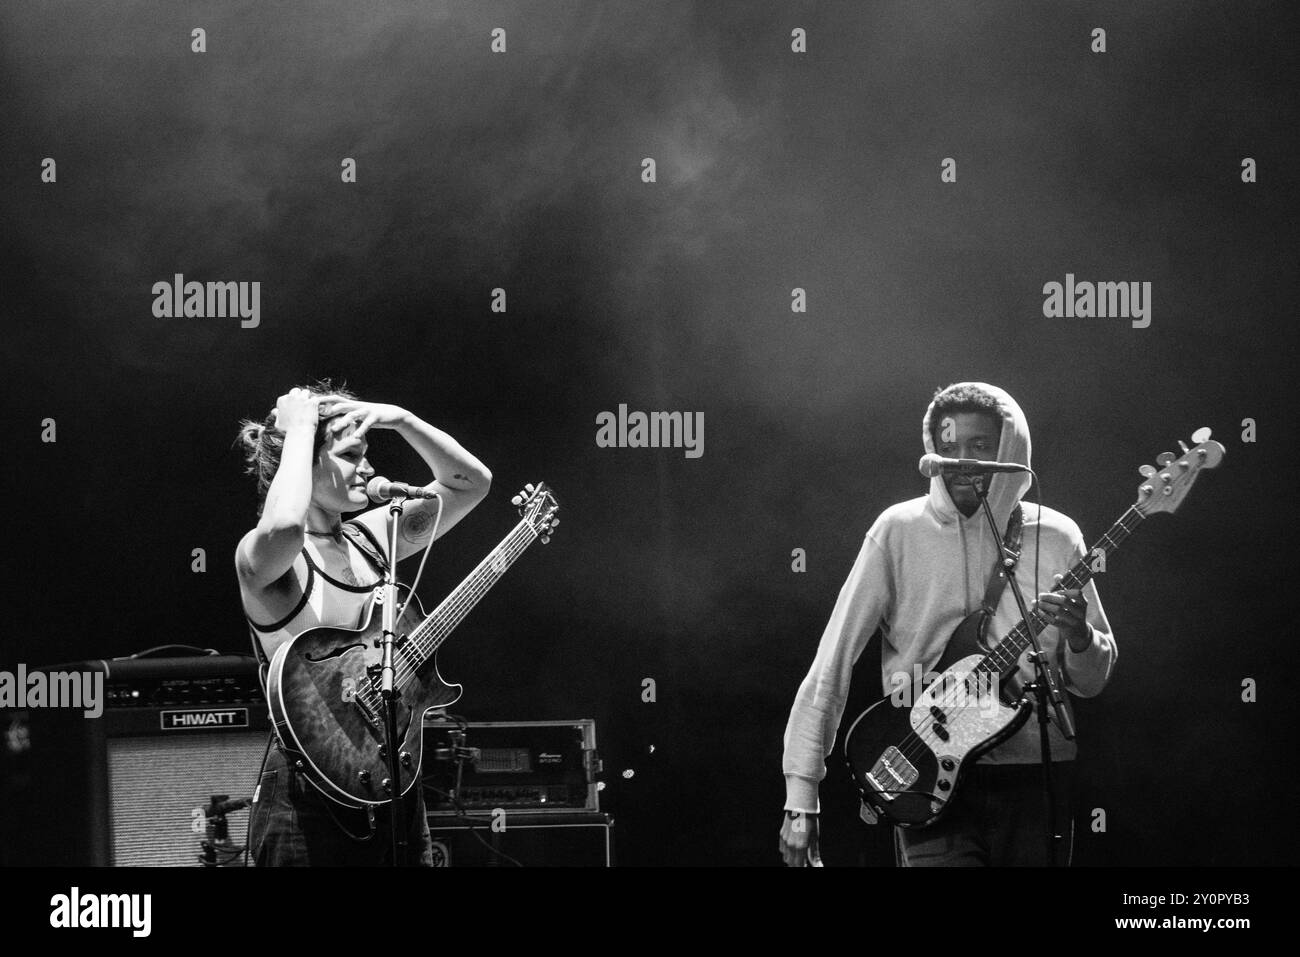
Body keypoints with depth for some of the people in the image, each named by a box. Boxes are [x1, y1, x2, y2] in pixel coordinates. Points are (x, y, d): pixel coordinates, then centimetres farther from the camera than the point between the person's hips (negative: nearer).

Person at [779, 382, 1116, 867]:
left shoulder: (1055, 538, 6)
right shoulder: (899, 531, -1)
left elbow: (1091, 682, 13)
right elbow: (834, 659, -5)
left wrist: (1080, 638, -11)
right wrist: (801, 794, -12)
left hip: (1034, 775, 3)